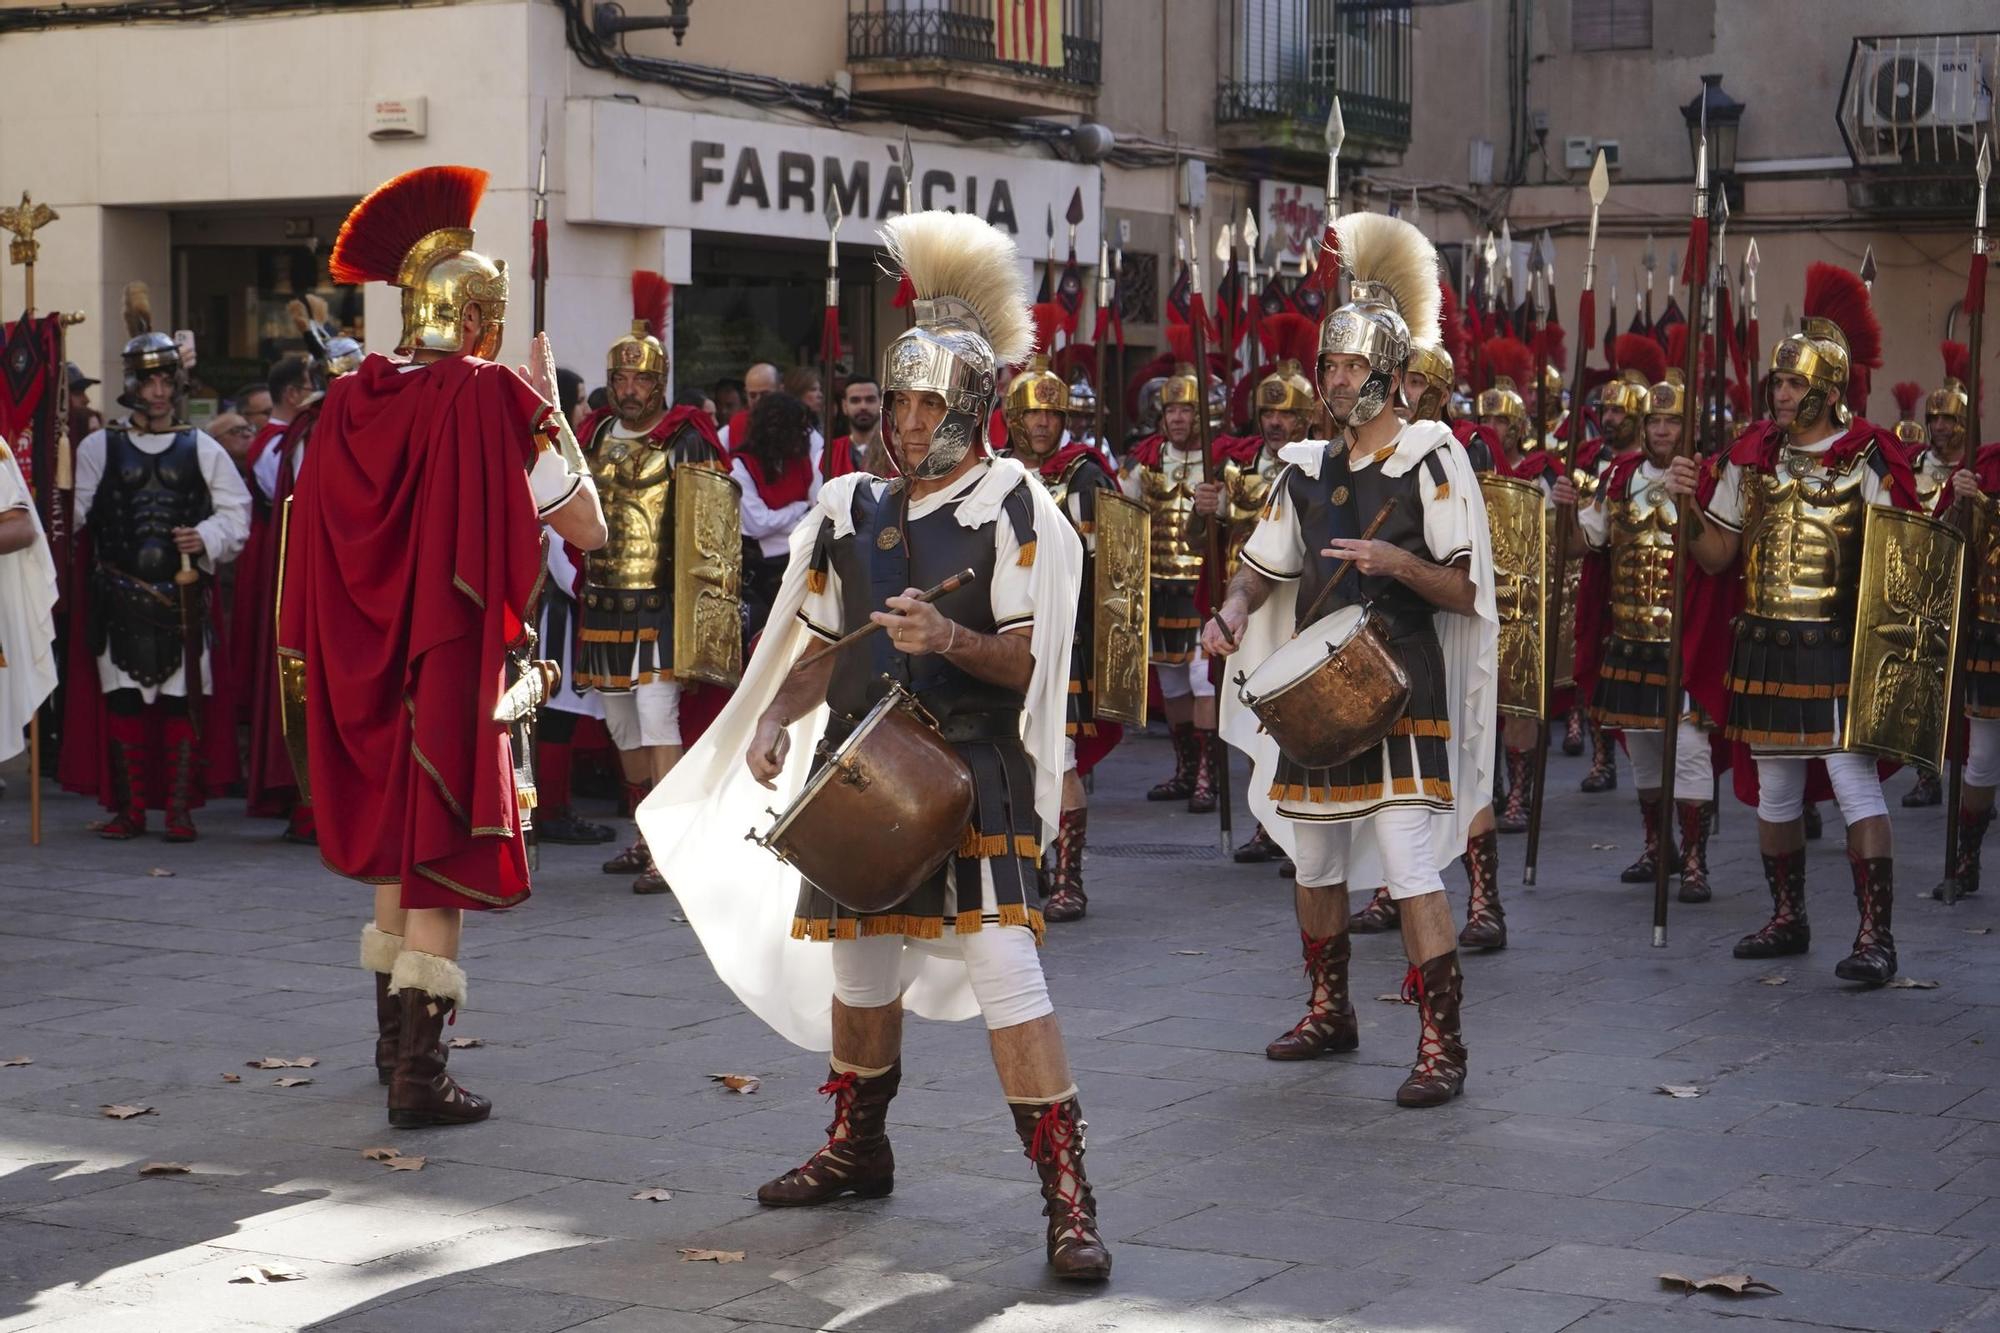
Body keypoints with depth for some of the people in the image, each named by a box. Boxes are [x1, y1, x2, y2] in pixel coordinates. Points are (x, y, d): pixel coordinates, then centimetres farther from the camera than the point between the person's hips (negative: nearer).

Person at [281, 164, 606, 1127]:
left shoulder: (349, 401, 2)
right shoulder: (489, 396, -14)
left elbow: (322, 537, 10)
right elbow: (587, 526, -12)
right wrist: (549, 406, -3)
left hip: (366, 663, 6)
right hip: (451, 666, -6)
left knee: (395, 849, 21)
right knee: (439, 864, -2)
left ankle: (396, 1042, 34)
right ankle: (420, 1080, -3)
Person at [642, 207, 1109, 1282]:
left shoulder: (1011, 507, -4)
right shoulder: (850, 510, 13)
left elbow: (1028, 659, -9)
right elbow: (824, 647, 19)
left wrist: (950, 640, -27)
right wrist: (774, 721, 2)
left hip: (972, 769, -6)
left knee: (1001, 962, -16)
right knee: (859, 966, 15)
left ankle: (1067, 1197, -13)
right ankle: (858, 1149, 37)